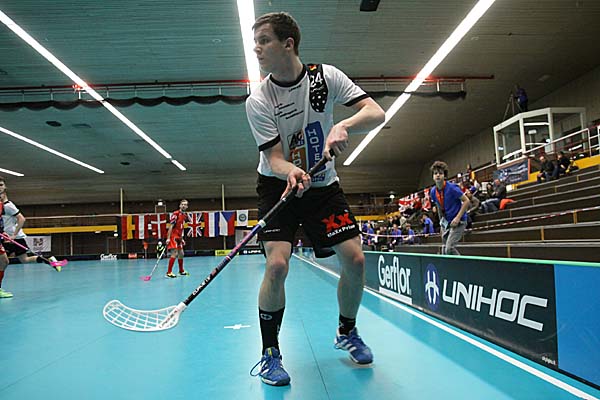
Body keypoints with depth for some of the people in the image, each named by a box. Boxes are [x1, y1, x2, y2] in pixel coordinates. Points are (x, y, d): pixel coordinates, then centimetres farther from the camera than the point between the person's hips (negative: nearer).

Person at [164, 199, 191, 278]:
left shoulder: (185, 215, 9)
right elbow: (171, 226, -17)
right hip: (173, 236, -8)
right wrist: (168, 238, -20)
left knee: (181, 254, 15)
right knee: (174, 254, -14)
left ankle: (181, 271, 30)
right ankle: (169, 272, -10)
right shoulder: (176, 214, -13)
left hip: (179, 237, 8)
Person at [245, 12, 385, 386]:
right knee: (277, 263, -20)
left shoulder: (326, 75, -9)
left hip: (323, 184, 2)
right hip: (278, 184, -2)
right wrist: (292, 173, -41)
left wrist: (343, 126, -36)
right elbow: (275, 158, -18)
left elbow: (376, 113, -15)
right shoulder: (258, 101, -13)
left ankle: (346, 332, 22)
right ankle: (270, 352, 1)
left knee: (355, 259, -7)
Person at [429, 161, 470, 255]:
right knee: (444, 250, 4)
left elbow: (466, 201, -13)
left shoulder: (452, 188, -17)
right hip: (446, 223, 7)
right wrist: (441, 221, 15)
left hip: (458, 222, -7)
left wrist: (458, 218, -19)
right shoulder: (433, 192, 2)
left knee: (449, 248, -20)